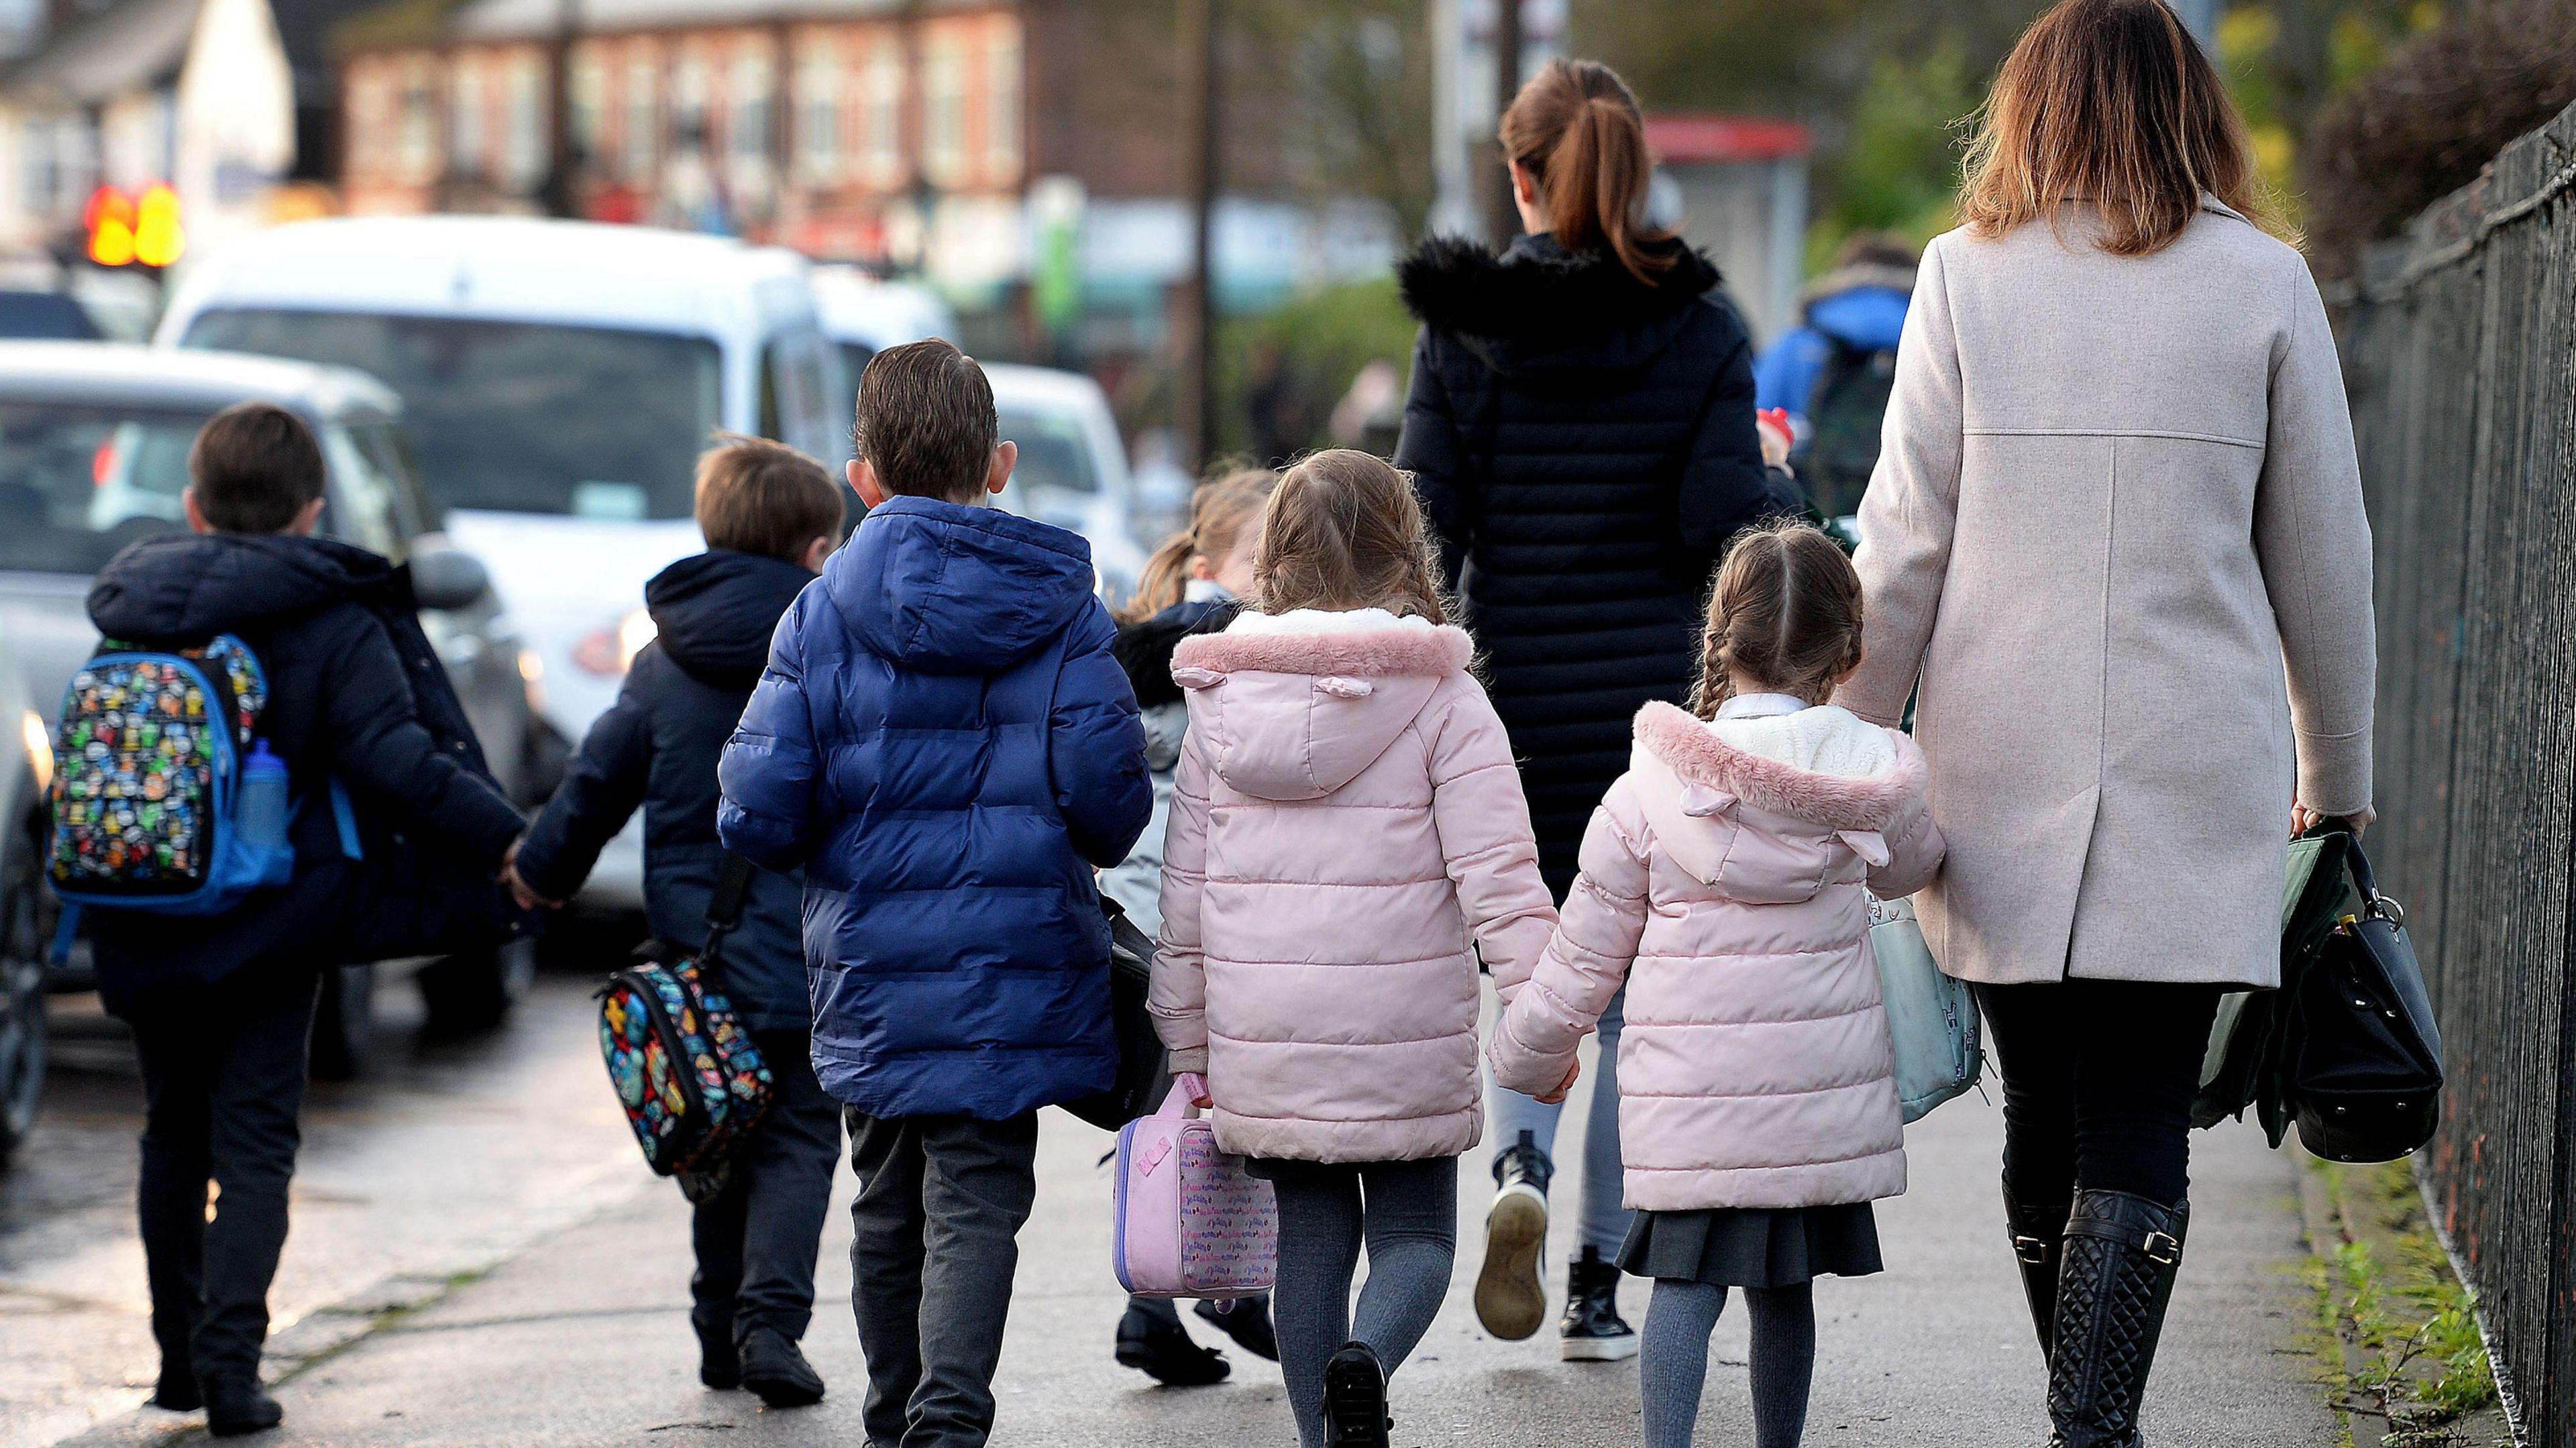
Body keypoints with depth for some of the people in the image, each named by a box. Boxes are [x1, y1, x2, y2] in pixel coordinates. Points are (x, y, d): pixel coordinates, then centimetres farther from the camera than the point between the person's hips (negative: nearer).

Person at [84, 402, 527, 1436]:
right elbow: (393, 762, -18)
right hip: (268, 925, -4)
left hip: (144, 923, 4)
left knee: (174, 1133, 17)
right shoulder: (337, 628, -11)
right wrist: (505, 839, -10)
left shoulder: (128, 607, 4)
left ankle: (179, 1357, 22)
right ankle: (230, 1360, -12)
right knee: (253, 1137, 1)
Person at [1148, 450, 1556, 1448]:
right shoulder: (1442, 698, -6)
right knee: (1415, 1235, 7)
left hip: (1263, 1039, 3)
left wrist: (1189, 1046, 16)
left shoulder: (1220, 699, 4)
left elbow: (1184, 891, 8)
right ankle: (1365, 1361, -22)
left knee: (1309, 1235, 14)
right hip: (1406, 1035, -3)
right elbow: (1496, 873, -11)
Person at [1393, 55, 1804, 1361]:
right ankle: (1599, 1287, 8)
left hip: (1510, 708, 1)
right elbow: (1723, 526, -9)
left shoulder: (1461, 329, -2)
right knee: (1636, 1001, 9)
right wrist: (1780, 483, 11)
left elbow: (1422, 530, -5)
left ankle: (1520, 1166, -11)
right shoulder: (1701, 330, -4)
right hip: (1654, 711, -1)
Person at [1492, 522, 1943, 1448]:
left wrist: (1527, 1058, 19)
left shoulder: (1651, 788, -6)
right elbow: (1906, 867, 21)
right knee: (1784, 1289, 13)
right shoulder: (1877, 776, -3)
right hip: (1820, 1094, 2)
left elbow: (1584, 956, 2)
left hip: (1691, 1101, -2)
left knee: (1684, 1285, 0)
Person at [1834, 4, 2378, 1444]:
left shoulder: (1966, 276, 1)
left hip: (2005, 768, 1)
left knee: (2045, 1121, 13)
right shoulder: (2263, 283, 1)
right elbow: (2324, 556, 6)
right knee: (2138, 1137, -3)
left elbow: (1905, 544, 0)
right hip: (2194, 776, -1)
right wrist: (2335, 771, 17)